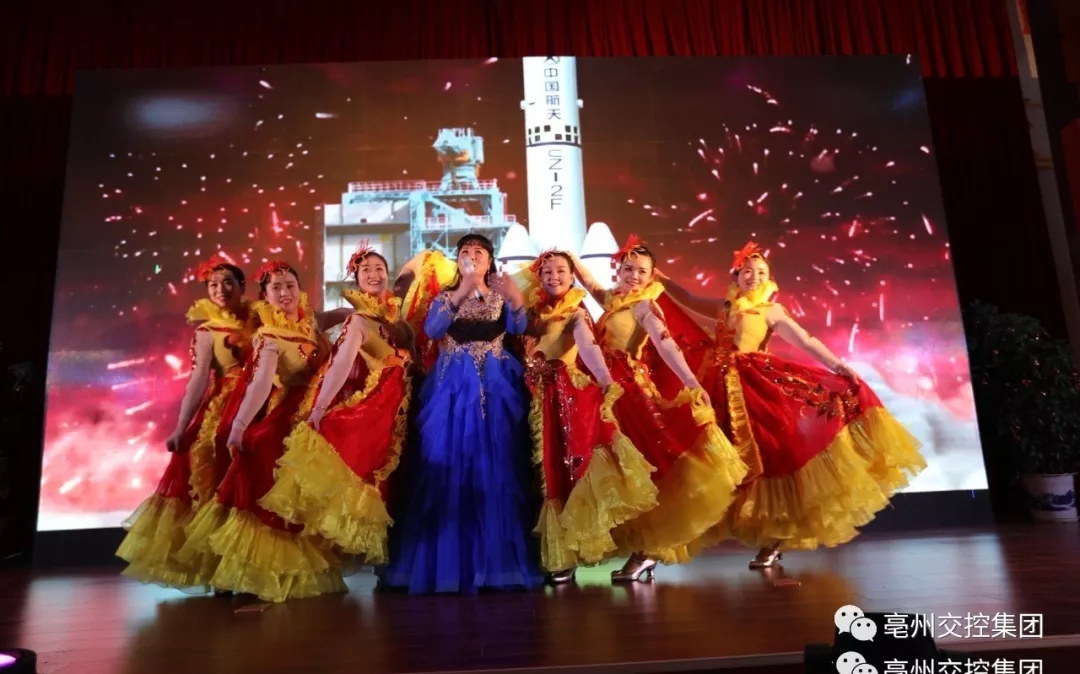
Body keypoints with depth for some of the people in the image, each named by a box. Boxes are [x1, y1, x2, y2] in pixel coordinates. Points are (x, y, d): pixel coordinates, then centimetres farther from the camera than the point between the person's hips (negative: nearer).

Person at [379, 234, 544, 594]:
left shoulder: (501, 295, 11)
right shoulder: (446, 296, 11)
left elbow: (518, 328, -10)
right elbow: (431, 330, -11)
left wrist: (517, 300, -31)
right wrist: (460, 294, -24)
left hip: (496, 387, 0)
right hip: (453, 388, 0)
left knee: (496, 471, -3)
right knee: (448, 470, -5)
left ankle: (497, 562, 3)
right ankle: (449, 562, 2)